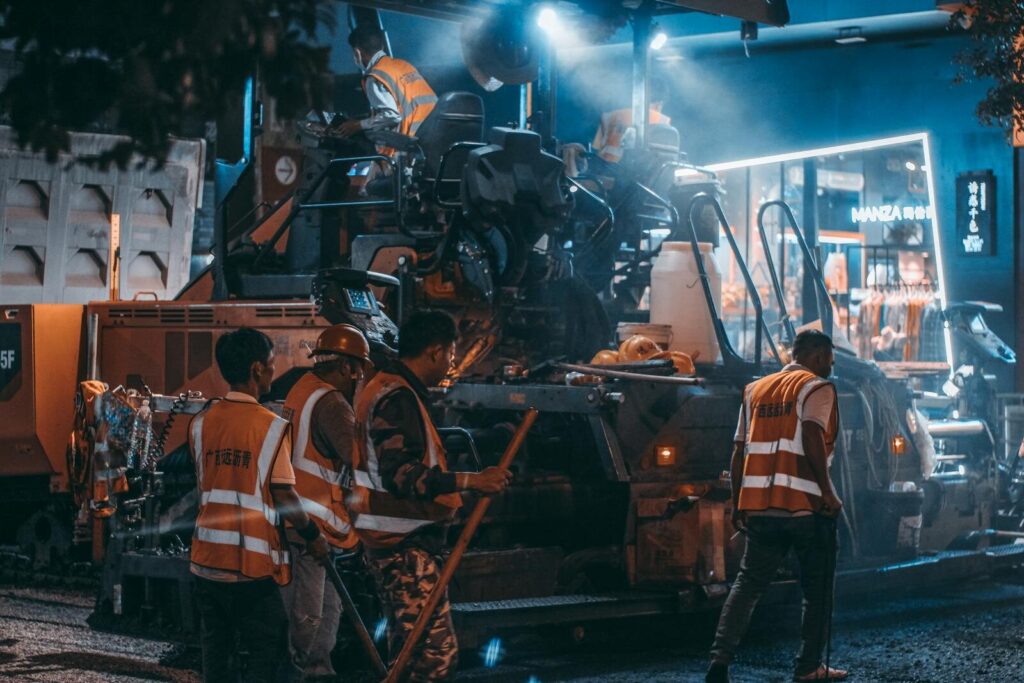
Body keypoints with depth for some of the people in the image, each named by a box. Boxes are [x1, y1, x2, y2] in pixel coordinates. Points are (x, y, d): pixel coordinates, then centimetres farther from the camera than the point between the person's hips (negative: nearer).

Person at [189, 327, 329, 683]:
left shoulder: (201, 422, 5)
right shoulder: (272, 425, -11)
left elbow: (204, 483, 12)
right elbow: (283, 495, -11)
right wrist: (313, 536, 2)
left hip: (207, 557, 5)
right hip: (253, 561, -5)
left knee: (216, 648, 14)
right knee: (265, 649, 4)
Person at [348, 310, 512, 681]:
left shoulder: (383, 388, 16)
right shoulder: (398, 399, -17)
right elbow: (401, 474, -29)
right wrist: (471, 480, -34)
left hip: (396, 543, 11)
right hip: (405, 547, -11)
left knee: (408, 649, 19)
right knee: (437, 653, -13)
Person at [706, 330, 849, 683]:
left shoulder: (756, 390, 17)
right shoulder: (817, 388, -1)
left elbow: (739, 451, 15)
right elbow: (812, 436, -19)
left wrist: (737, 504, 19)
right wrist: (828, 492, -15)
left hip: (758, 505, 5)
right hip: (806, 506, -5)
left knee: (748, 583, 9)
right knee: (818, 589, 9)